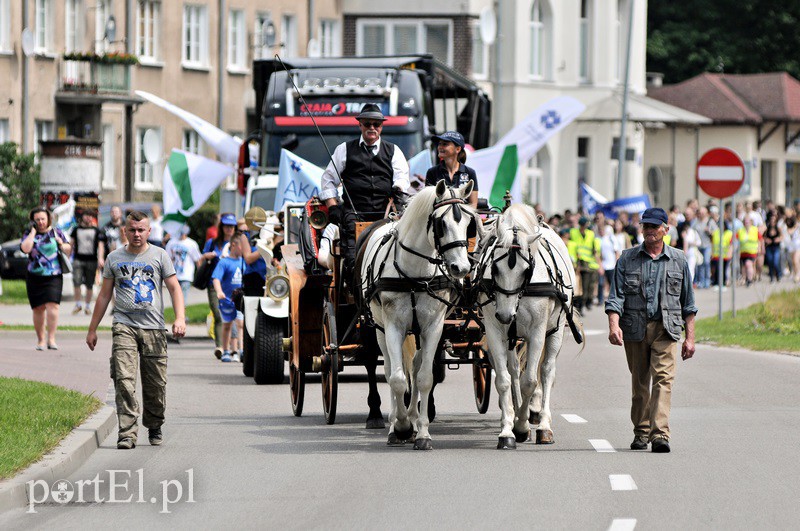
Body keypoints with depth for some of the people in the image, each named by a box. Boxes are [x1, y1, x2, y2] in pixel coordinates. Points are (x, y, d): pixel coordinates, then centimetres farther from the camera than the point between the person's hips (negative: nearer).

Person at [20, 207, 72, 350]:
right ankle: (40, 340, 16)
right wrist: (33, 232, -9)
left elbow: (68, 251, 14)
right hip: (34, 278, 1)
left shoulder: (56, 233, 9)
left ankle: (51, 339, -15)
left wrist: (61, 244, -6)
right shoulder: (29, 234, 6)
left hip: (54, 276, -1)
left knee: (52, 305, -16)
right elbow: (25, 248, -13)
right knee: (38, 309, 4)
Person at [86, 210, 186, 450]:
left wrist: (180, 318, -11)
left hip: (153, 327, 0)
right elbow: (104, 294, 18)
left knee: (155, 383, 2)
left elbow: (174, 288, 5)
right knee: (124, 379, -15)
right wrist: (92, 329, 17)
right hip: (124, 325, 0)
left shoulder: (159, 255, 8)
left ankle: (154, 427, 23)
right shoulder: (114, 258, 12)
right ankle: (127, 432, -18)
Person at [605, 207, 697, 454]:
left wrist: (690, 337, 8)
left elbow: (688, 302, 13)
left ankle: (660, 434, -23)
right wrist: (614, 324, -16)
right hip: (635, 328, 1)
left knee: (663, 377, -15)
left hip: (666, 329, -1)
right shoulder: (627, 259, 7)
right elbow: (616, 296, 1)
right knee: (639, 381, 8)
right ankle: (641, 431, 23)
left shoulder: (678, 260, 9)